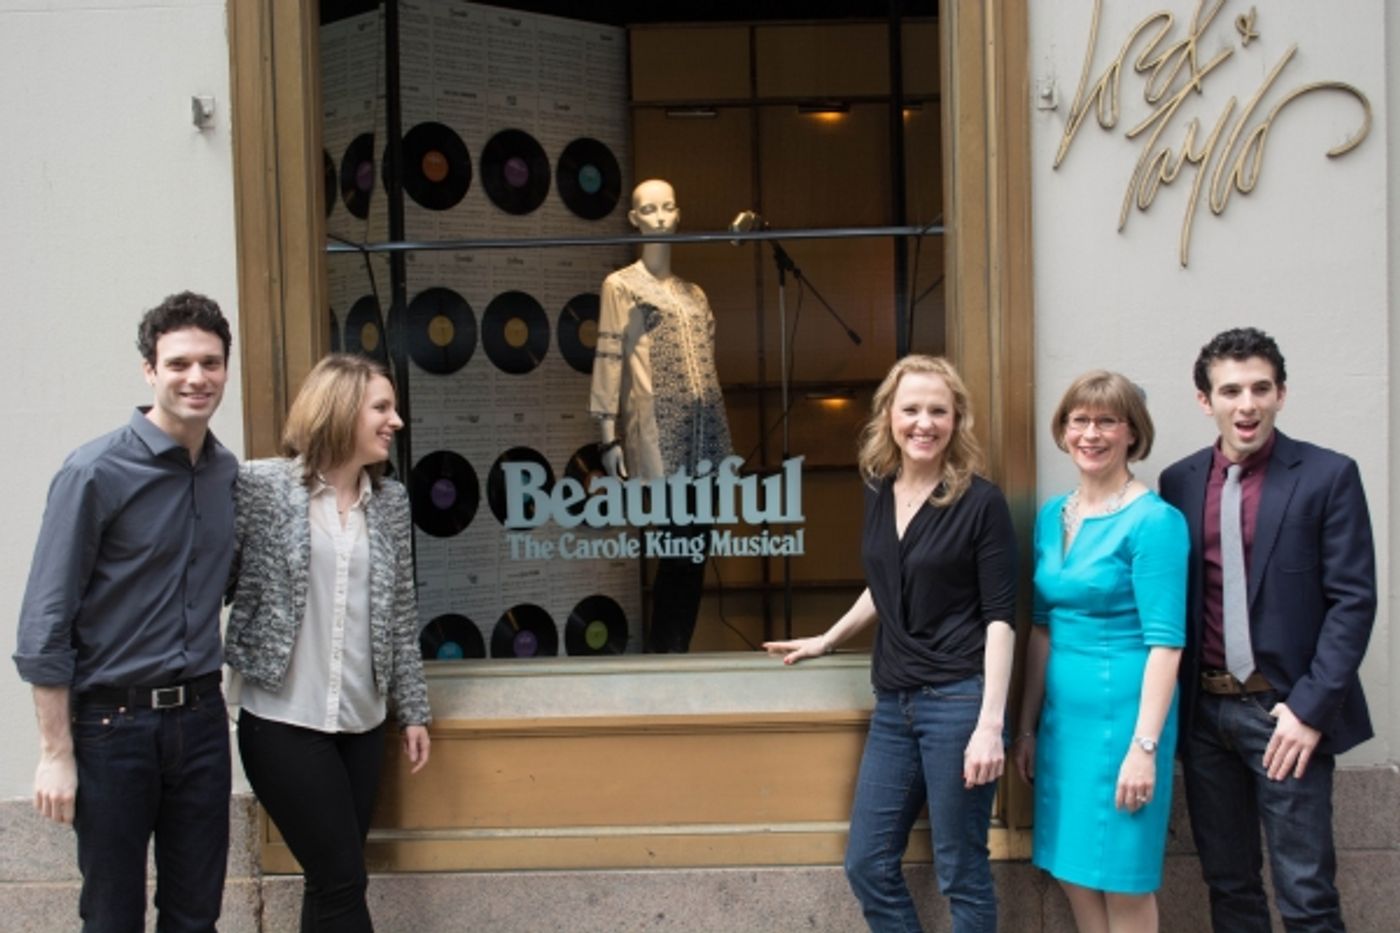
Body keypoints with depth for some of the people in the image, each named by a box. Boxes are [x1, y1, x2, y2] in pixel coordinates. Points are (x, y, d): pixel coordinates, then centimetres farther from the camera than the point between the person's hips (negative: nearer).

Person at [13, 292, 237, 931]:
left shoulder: (229, 473, 5)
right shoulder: (96, 473, -12)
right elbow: (44, 623, -11)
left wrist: (206, 700, 9)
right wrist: (57, 753, -12)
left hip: (201, 719, 5)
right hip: (114, 723, -5)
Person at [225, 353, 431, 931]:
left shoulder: (390, 500, 6)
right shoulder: (259, 485, -8)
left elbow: (400, 616, 9)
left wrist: (413, 711, 10)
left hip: (362, 723, 5)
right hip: (283, 722, -5)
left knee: (331, 881, 12)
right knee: (342, 881, -2)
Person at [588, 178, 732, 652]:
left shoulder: (693, 293, 20)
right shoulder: (620, 286, 3)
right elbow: (608, 361, -4)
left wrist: (723, 440, 14)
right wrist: (609, 437, -12)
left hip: (704, 439, 6)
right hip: (659, 437, -6)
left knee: (694, 550, 5)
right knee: (681, 548, -10)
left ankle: (675, 651, 14)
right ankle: (667, 655, 1)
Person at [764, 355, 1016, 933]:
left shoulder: (981, 502, -9)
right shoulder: (879, 493, 8)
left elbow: (999, 618, -11)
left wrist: (990, 724, -17)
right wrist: (827, 640, 29)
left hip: (959, 701, -6)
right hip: (893, 703, 7)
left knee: (961, 873, 4)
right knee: (866, 864, 10)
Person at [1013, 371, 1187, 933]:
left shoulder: (1154, 520, -11)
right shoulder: (1051, 516, 9)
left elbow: (1165, 642, -15)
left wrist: (1144, 746, -20)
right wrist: (1027, 726, 13)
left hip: (1123, 711, -6)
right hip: (1063, 713, 7)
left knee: (1123, 881, 5)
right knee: (1072, 871, 14)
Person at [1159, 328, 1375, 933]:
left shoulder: (1328, 476, -4)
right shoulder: (1179, 482, 6)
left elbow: (1353, 601, -7)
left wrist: (1310, 708, -13)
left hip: (1284, 710, -3)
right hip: (1204, 710, 4)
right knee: (1227, 882, 13)